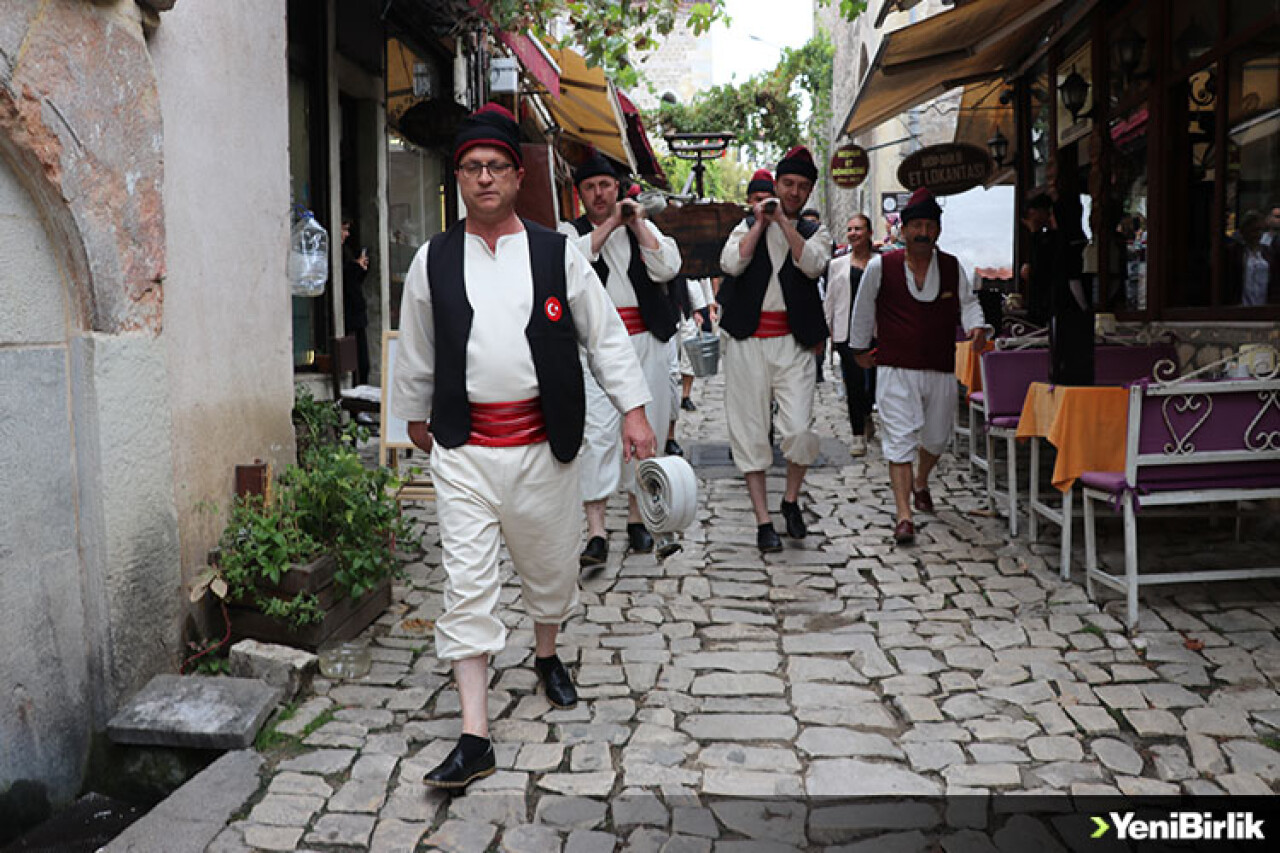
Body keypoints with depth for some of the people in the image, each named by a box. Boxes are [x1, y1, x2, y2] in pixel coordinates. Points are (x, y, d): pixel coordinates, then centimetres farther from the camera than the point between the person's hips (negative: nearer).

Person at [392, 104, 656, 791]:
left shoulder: (557, 255, 2)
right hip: (463, 449, 0)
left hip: (542, 444, 1)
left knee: (549, 565, 17)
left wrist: (633, 411, 0)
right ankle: (474, 738, 3)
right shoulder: (433, 260, 4)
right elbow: (415, 349, 15)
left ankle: (547, 656, 47)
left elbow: (605, 335, 5)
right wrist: (415, 415, 22)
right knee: (467, 585, -4)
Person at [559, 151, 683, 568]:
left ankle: (636, 517, 21)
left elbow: (668, 269, -1)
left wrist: (637, 225, -4)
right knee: (597, 432, -12)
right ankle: (596, 534, -12)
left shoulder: (644, 227, 14)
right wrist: (611, 223, -8)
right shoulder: (571, 230, 9)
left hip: (646, 342, 3)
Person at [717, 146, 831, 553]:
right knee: (750, 432, 2)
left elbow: (812, 264, -11)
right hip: (747, 341, 1)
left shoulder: (815, 232, 12)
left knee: (800, 430, -11)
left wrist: (783, 220, -10)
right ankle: (763, 521, 12)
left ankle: (791, 500, 17)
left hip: (792, 344, 0)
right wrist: (760, 223, -3)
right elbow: (731, 263, -8)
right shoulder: (747, 226, 12)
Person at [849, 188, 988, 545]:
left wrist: (975, 326, -7)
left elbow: (967, 302, 15)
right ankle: (904, 516, -11)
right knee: (900, 439, -11)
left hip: (941, 370, 4)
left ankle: (920, 482, 48)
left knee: (936, 437, 17)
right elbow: (863, 309, 9)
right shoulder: (880, 267, -4)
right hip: (896, 369, -3)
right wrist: (860, 348, 16)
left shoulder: (953, 267, 3)